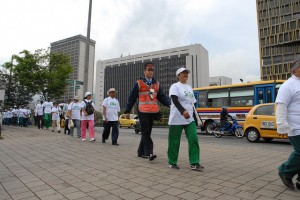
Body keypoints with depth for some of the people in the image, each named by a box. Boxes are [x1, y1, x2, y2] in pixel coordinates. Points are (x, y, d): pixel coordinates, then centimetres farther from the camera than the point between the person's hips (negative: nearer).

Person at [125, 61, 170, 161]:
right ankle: (148, 153, -12)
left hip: (153, 112, 5)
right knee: (145, 132, -10)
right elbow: (132, 98, 0)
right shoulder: (139, 83, 0)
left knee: (147, 132, 11)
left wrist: (170, 104, -11)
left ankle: (141, 152, 23)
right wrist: (127, 111, -1)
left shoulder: (157, 84, 13)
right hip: (143, 112, -5)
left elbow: (162, 97, 6)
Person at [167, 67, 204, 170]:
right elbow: (175, 100, -21)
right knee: (174, 141, 2)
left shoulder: (189, 87, 18)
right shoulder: (175, 86, -4)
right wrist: (183, 111, -36)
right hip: (177, 119, -6)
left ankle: (194, 163, 0)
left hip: (190, 119, 6)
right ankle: (172, 162, 17)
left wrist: (195, 116, 20)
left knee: (193, 139, -5)